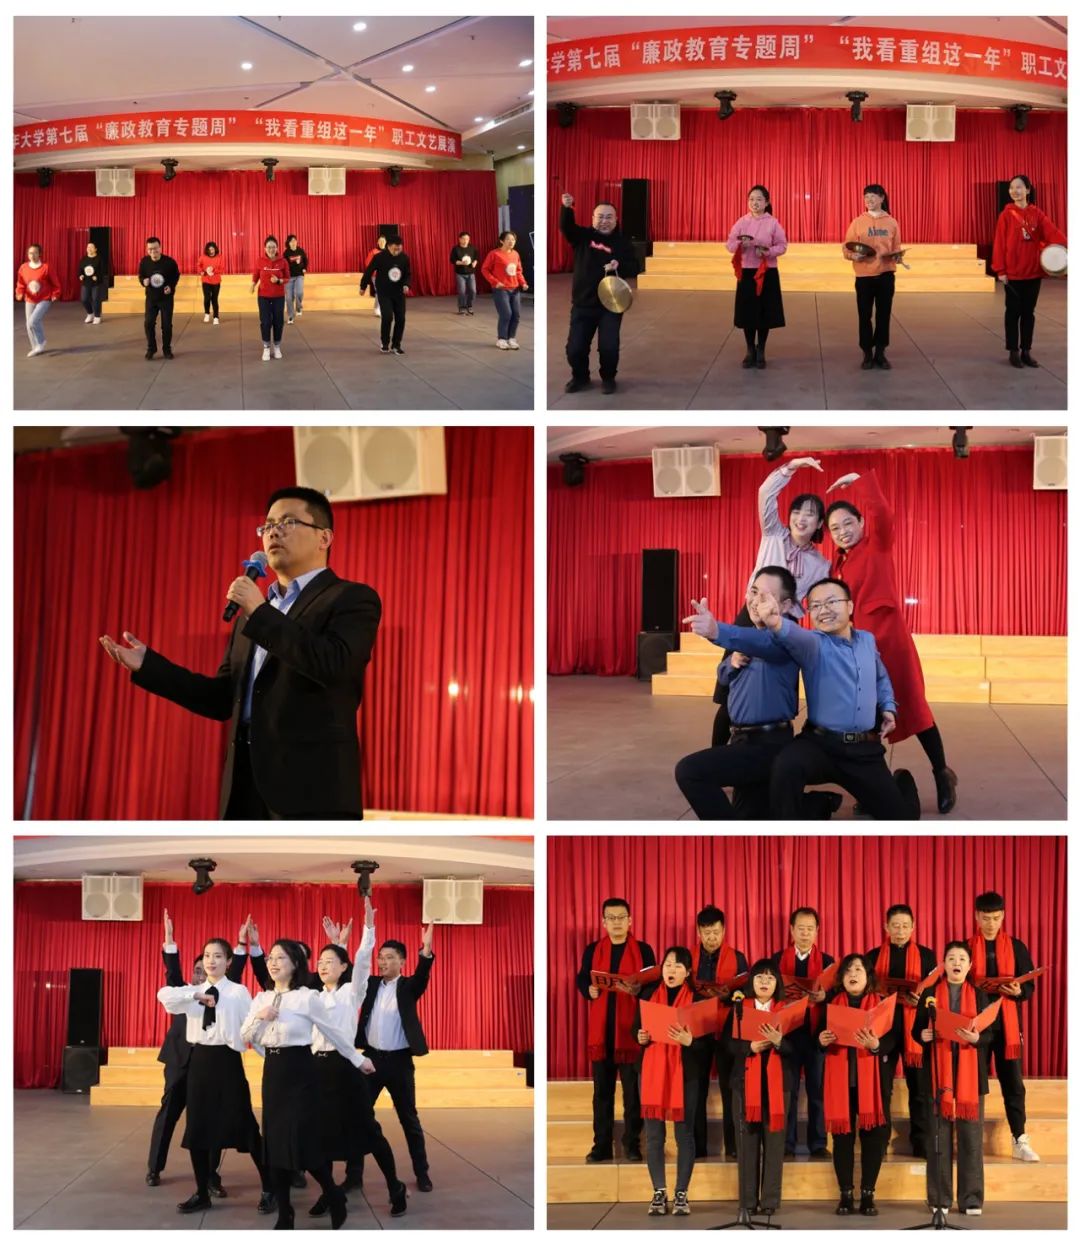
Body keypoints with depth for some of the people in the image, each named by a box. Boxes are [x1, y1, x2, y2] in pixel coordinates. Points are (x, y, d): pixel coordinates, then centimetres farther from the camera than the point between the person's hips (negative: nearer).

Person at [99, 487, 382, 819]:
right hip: (248, 790, 8)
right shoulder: (253, 613, 24)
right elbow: (224, 699, 22)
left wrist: (261, 613, -13)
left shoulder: (352, 599, 1)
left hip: (312, 786, -7)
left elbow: (334, 666, -18)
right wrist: (147, 664, 14)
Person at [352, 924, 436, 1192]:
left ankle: (422, 1173, 17)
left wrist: (426, 951, -40)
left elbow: (422, 976, -20)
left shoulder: (408, 987, -2)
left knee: (409, 1119, 7)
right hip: (371, 1058, 3)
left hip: (399, 1060, -3)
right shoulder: (370, 984, 7)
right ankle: (354, 1174, 10)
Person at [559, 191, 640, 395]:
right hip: (582, 304, 1)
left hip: (610, 305, -1)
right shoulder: (583, 235, 2)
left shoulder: (622, 242, 1)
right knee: (575, 347, 2)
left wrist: (619, 266, -24)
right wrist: (567, 209, -35)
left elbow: (634, 268, -3)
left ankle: (608, 378, 20)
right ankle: (580, 377, 28)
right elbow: (566, 227, -15)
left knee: (609, 347, -7)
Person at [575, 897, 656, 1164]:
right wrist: (589, 990, -14)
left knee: (633, 1089, -2)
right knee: (602, 1089, 4)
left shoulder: (643, 950, 5)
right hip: (601, 1028, 2)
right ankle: (602, 1145, 8)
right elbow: (581, 980, 8)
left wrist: (639, 990, -21)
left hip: (632, 1028, -2)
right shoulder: (593, 950, 12)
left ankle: (632, 1144, 5)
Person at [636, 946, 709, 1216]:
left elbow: (708, 1039, -4)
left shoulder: (696, 999, -1)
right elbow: (637, 1029, 13)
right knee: (653, 1135, 2)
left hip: (685, 1072, -2)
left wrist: (689, 1040, -23)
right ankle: (659, 1192, 10)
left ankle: (682, 1193, 8)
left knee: (684, 1134, 1)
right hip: (653, 1070, 2)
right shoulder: (649, 994, 7)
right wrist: (640, 1038, -9)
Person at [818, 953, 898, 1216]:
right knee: (842, 1134, 0)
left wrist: (876, 1045, -24)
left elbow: (893, 1039, -4)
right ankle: (846, 1195, 6)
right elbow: (820, 1036, 8)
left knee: (873, 1134, -2)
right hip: (840, 1077, 1)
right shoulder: (832, 1003, 11)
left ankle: (868, 1194, 6)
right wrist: (822, 1040, -15)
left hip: (872, 1077, -1)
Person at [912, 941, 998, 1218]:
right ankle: (939, 1198, 5)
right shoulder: (929, 995, 6)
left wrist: (977, 1038, -18)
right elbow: (916, 1030, 5)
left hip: (970, 1073, 1)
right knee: (938, 1136, 0)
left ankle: (971, 1199, 4)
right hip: (938, 1072, 0)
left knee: (971, 1136, 0)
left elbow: (991, 1033, 2)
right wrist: (923, 1035, -16)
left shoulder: (980, 996, 8)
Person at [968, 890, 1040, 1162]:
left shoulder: (1016, 947, 4)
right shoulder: (966, 948, 4)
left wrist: (1018, 992, -17)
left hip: (1007, 1023, 0)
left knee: (1013, 1083, -1)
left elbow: (1030, 987, 4)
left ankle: (1020, 1141, 3)